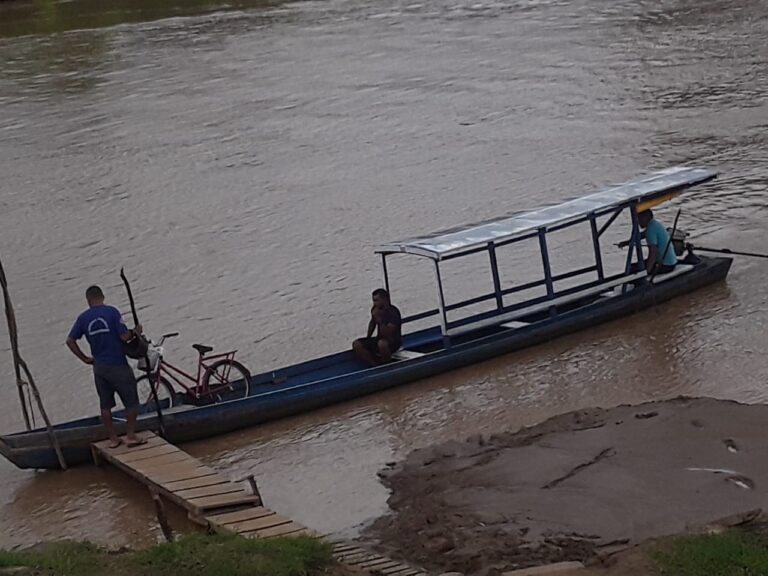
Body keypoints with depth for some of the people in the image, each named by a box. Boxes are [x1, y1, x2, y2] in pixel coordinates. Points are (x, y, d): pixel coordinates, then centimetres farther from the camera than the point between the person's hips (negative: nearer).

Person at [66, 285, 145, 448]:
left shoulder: (83, 318, 0)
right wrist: (135, 332, 3)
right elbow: (124, 336, -17)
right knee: (131, 401, 8)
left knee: (105, 404, 13)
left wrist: (85, 358, 8)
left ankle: (113, 438, 18)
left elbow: (70, 340, 1)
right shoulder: (112, 312, -12)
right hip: (118, 366, -4)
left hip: (99, 367, 4)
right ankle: (131, 435, 9)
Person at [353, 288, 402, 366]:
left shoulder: (393, 312, -23)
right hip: (379, 339, 8)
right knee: (356, 344, -10)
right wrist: (367, 338, 15)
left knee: (382, 344, -42)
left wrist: (379, 318, -34)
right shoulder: (376, 309, 0)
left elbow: (388, 334, -31)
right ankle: (375, 366, -15)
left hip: (393, 342, -8)